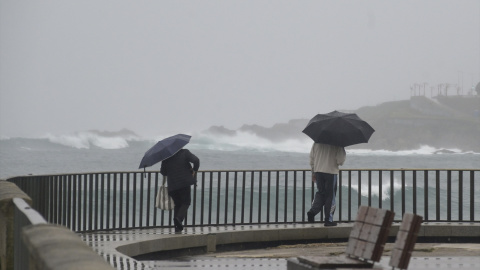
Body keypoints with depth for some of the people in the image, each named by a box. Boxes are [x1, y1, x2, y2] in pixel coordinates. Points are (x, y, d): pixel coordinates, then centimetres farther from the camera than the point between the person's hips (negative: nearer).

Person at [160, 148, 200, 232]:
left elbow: (163, 172, 10)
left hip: (172, 185, 3)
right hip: (184, 183, -3)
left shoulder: (166, 157, 5)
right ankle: (179, 218, -20)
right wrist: (194, 170, 1)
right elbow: (196, 160, -14)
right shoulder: (184, 152, -2)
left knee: (177, 204, 15)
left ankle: (177, 227, 9)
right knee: (186, 202, 8)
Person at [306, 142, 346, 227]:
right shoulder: (336, 145, -10)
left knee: (320, 193, 16)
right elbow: (340, 160, -12)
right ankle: (328, 220, 6)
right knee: (330, 195, 6)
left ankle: (313, 211, -8)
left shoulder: (316, 143, 5)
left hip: (318, 171, 4)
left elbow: (311, 157, 9)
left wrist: (313, 172, 17)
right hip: (331, 171, -4)